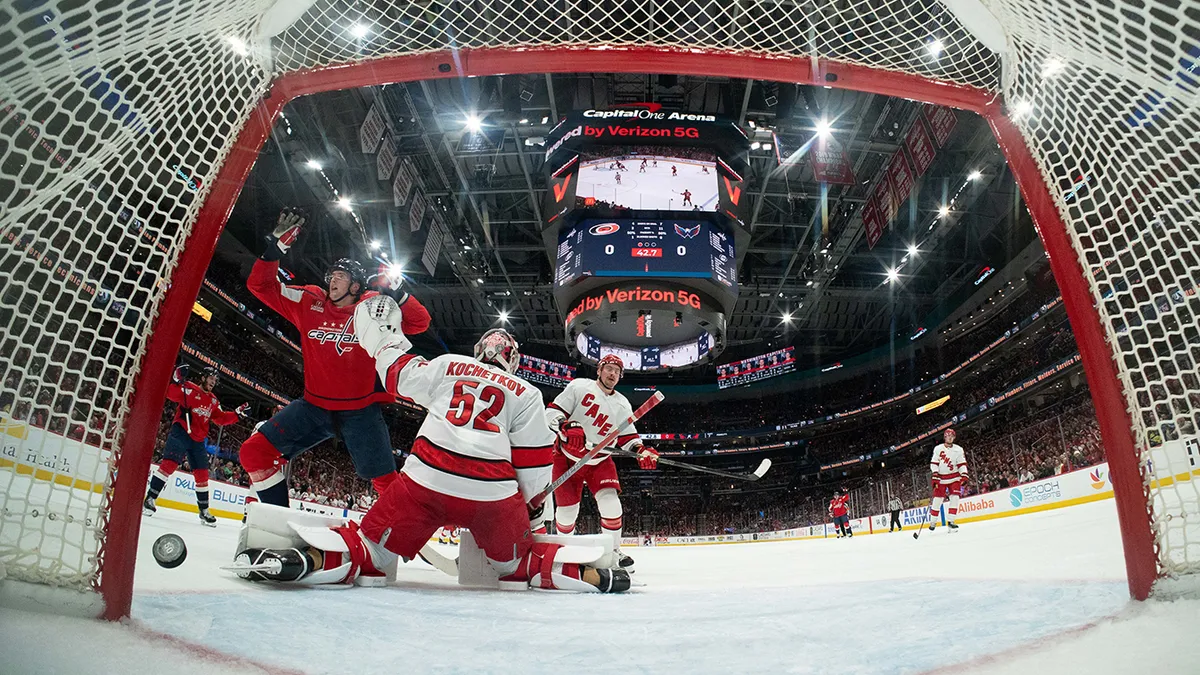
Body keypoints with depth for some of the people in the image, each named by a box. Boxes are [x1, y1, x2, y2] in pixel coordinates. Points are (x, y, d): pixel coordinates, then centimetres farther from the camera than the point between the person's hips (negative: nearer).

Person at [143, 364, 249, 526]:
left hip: (198, 440, 7)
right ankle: (150, 499, -10)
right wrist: (176, 380, -34)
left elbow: (221, 419, 19)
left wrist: (238, 413, 9)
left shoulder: (213, 401, 18)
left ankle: (204, 511, 18)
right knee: (169, 463, -21)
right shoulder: (189, 389, -3)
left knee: (202, 474, 8)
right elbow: (171, 394, -18)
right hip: (180, 433, -6)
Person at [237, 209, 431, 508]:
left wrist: (396, 292, -22)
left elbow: (420, 322, -8)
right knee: (254, 451, -4)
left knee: (387, 483, -9)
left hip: (360, 410, -3)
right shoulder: (310, 303, 4)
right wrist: (276, 245, -7)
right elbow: (261, 285, 5)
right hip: (314, 406, 4)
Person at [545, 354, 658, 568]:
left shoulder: (622, 405, 3)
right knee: (567, 507, 0)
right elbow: (552, 412, -13)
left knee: (610, 502, -15)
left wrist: (641, 451, -17)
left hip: (600, 460, 3)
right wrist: (567, 427, -32)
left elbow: (627, 437, 3)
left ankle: (613, 551, 3)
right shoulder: (579, 386, -9)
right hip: (567, 456, -2)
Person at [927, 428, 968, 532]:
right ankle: (933, 522, 13)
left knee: (954, 498, -11)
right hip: (941, 478, -1)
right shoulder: (938, 449, -2)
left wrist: (964, 476, -16)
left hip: (954, 478, 1)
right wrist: (935, 475, -14)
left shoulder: (958, 450, 0)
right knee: (937, 500, 0)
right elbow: (934, 463, -4)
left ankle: (950, 521, -5)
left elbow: (962, 464, -4)